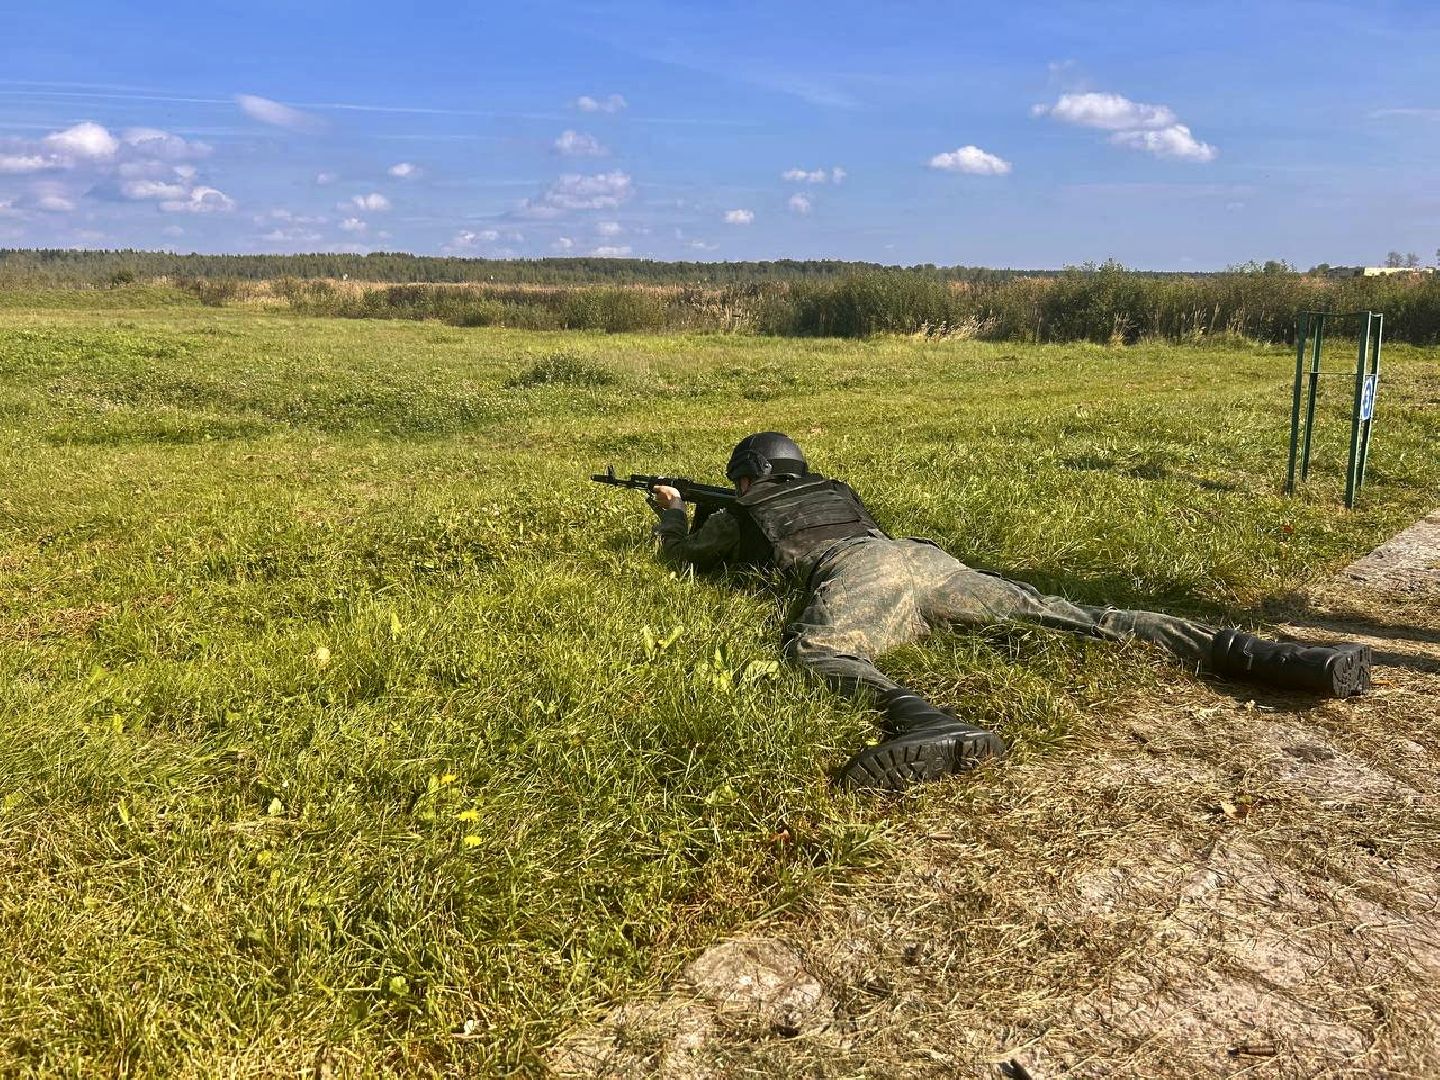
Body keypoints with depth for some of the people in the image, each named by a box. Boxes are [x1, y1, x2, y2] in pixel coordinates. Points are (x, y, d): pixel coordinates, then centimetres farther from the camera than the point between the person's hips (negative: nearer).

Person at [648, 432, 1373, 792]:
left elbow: (683, 552, 42)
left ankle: (923, 726, -66)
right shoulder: (832, 489, 42)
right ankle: (1256, 655, -18)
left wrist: (672, 509, 65)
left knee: (813, 650, -30)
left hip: (860, 571, -6)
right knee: (1061, 616, -5)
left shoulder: (745, 514, 27)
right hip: (925, 557, 6)